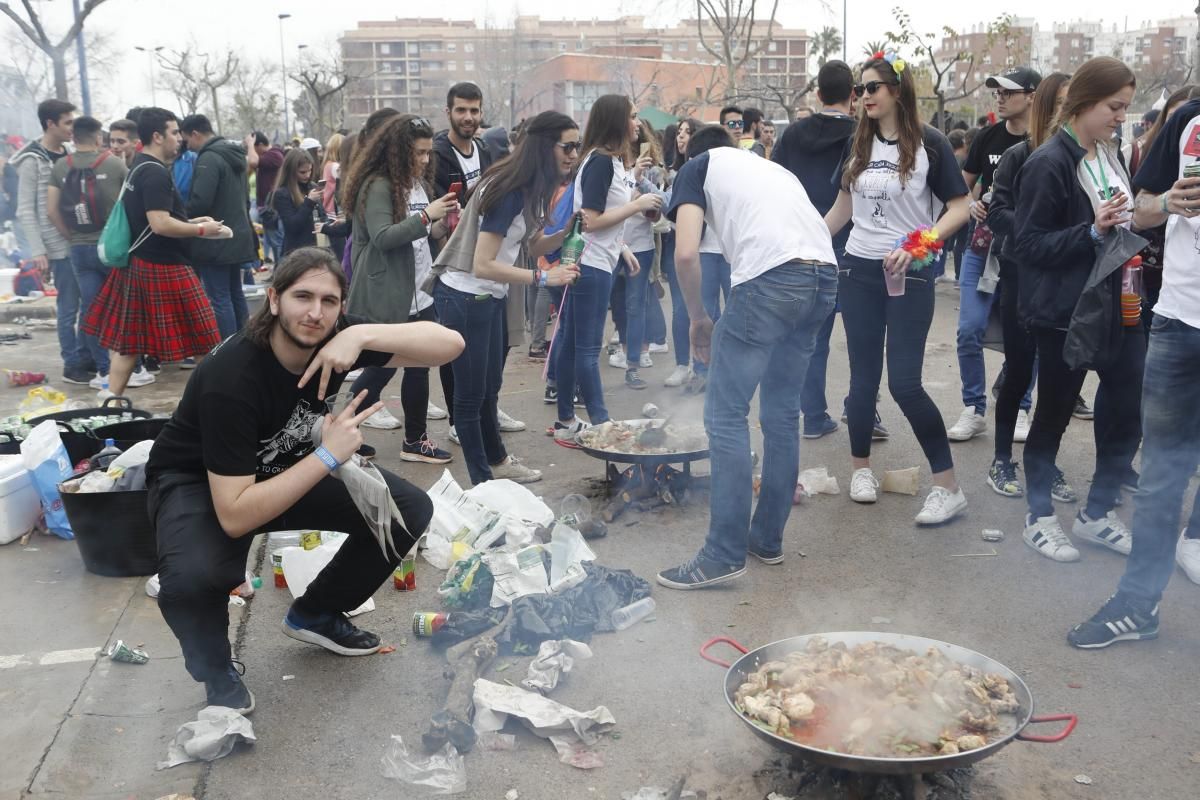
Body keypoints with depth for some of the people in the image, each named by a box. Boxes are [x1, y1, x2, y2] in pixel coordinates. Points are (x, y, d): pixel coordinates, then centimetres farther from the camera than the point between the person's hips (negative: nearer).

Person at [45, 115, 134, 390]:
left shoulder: (60, 167, 3)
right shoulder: (115, 163, -4)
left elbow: (52, 210, 1)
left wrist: (73, 236, 11)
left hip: (80, 249, 3)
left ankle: (103, 372, 9)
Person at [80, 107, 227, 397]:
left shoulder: (138, 169, 14)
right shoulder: (156, 173, -18)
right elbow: (160, 224, -26)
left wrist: (190, 222, 14)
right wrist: (201, 230, -15)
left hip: (138, 263, 10)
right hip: (163, 267, -10)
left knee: (129, 339, 11)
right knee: (202, 342, 1)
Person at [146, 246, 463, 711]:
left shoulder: (335, 339, -19)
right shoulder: (232, 376, -34)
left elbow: (450, 343, -24)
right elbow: (234, 516, -36)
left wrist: (363, 335, -39)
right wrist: (327, 456, -36)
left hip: (287, 468, 6)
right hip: (196, 482, -5)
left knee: (409, 510, -10)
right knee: (193, 578, -38)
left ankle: (314, 614, 14)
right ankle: (216, 670, -1)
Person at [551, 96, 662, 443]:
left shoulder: (611, 160, 13)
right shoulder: (600, 161, -15)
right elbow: (591, 221, -19)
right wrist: (637, 205, -14)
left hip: (593, 262, 9)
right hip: (591, 265, -9)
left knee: (571, 343, 11)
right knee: (588, 348, -3)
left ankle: (566, 422, 18)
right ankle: (601, 424, 2)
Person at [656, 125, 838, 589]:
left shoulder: (698, 167, 16)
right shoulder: (773, 167, 34)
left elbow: (686, 254, 0)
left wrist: (698, 319, 16)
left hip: (771, 279, -7)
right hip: (826, 277, 7)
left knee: (724, 415, 1)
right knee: (782, 413, 17)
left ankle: (725, 554, 2)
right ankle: (767, 538, 26)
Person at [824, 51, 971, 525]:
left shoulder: (929, 143, -7)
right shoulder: (858, 144, 7)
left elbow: (960, 207, -9)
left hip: (909, 276, -4)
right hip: (859, 271, 4)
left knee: (904, 383, -9)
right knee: (863, 377, 9)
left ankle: (949, 487, 2)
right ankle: (861, 467, 26)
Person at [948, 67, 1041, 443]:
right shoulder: (988, 137, 3)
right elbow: (961, 185, 12)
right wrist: (971, 204, -9)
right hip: (983, 247, 3)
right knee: (970, 331, -2)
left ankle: (1020, 409, 19)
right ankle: (974, 410, 10)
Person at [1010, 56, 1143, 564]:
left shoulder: (1107, 155, 10)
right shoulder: (1049, 164, -14)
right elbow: (1028, 245, -16)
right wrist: (1092, 232, -24)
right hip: (1065, 312, -7)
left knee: (1128, 412, 8)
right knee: (1054, 415, 6)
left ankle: (1096, 514, 25)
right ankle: (1039, 519, 22)